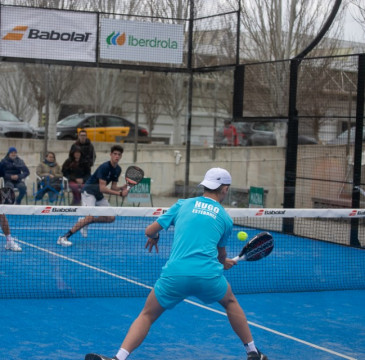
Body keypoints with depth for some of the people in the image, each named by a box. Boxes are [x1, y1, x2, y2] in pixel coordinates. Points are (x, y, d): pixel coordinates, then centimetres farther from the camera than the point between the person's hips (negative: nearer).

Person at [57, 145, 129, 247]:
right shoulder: (104, 167, -23)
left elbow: (113, 187, 8)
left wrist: (123, 187, -12)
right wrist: (119, 193, -25)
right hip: (89, 192, -9)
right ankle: (63, 237, -23)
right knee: (90, 217, -26)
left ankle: (84, 222, 18)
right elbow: (102, 188, -26)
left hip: (98, 195, 9)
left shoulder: (118, 170, 3)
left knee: (111, 218, 2)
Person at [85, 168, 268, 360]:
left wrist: (154, 238, 38)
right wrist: (224, 262, 54)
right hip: (209, 276, 0)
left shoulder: (183, 204, 14)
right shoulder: (225, 218, 15)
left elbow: (150, 230, 14)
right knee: (230, 302, 31)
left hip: (175, 274, 0)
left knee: (147, 315, 15)